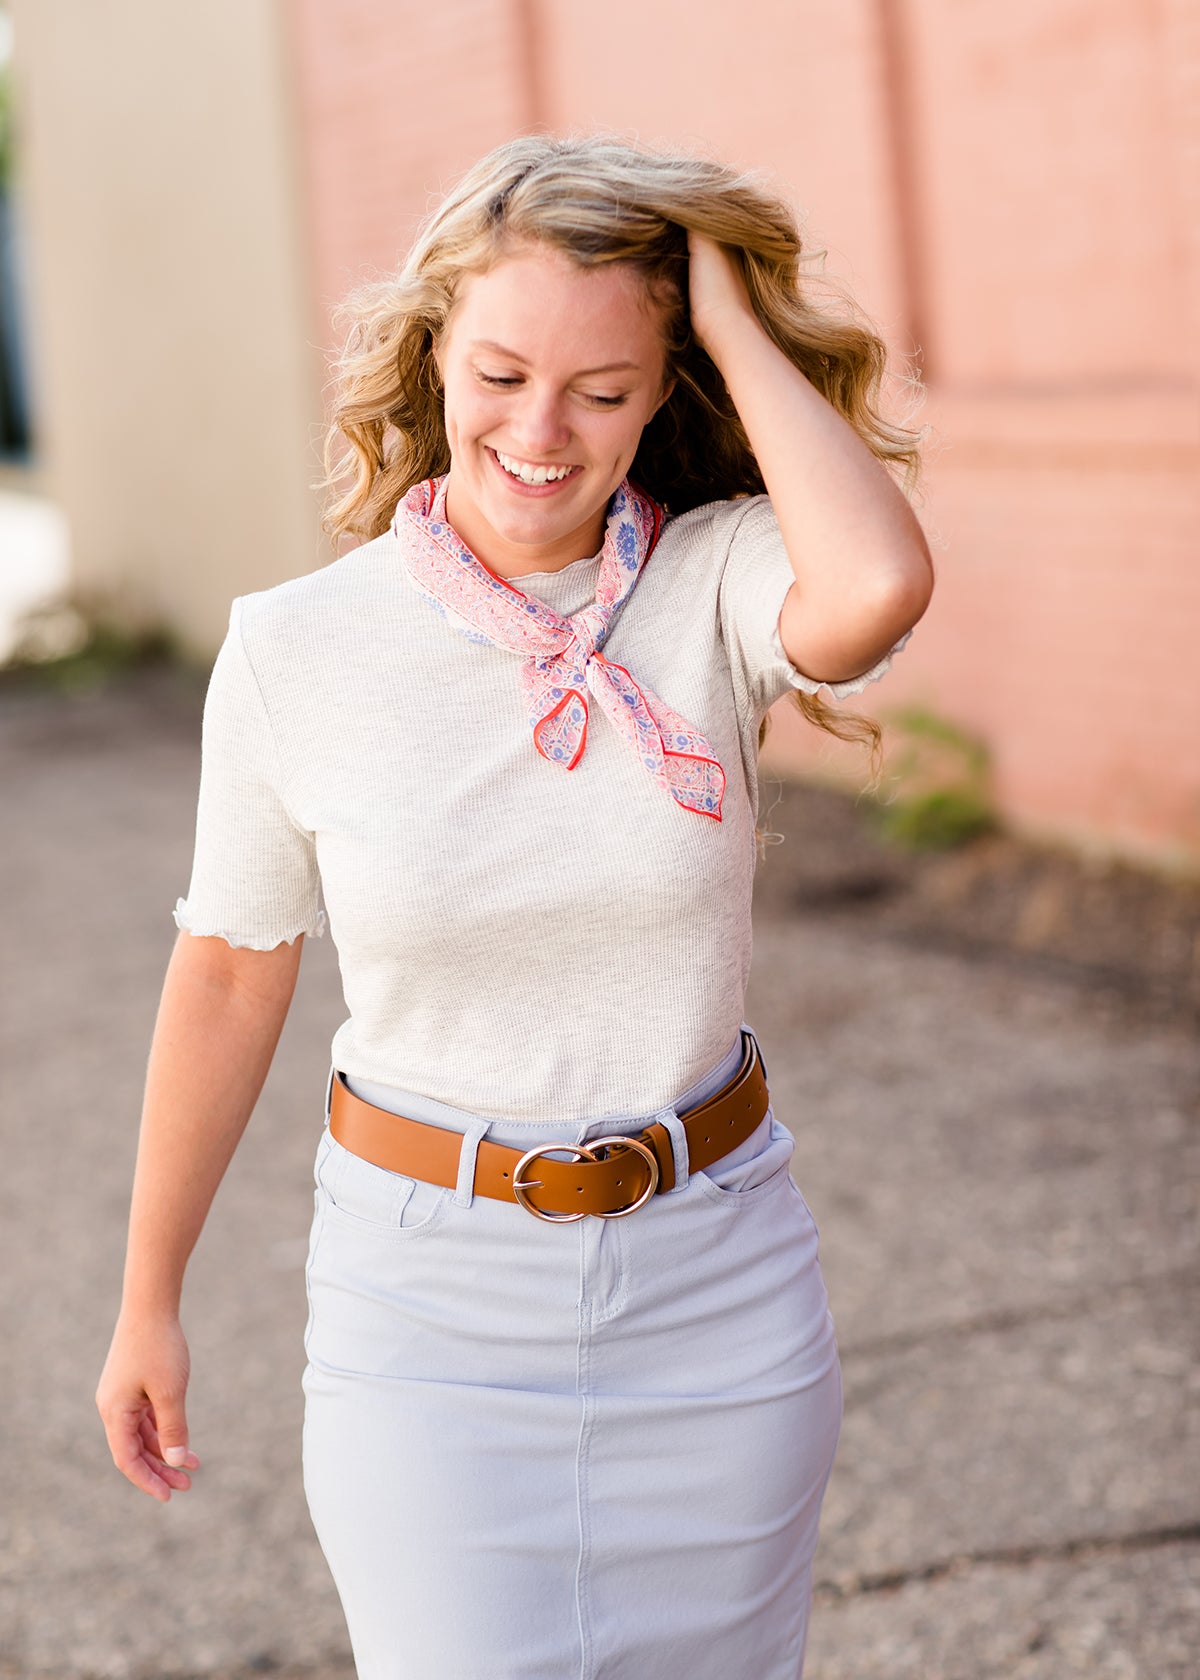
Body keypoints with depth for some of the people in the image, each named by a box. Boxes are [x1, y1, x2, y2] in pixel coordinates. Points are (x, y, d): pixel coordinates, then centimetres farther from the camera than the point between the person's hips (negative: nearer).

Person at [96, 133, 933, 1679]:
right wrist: (147, 1300, 10)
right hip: (430, 1292, -1)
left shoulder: (717, 586, -11)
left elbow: (877, 589, -36)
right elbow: (228, 979, 2)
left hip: (714, 1280, 1)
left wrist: (742, 325, -21)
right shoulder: (293, 650, -9)